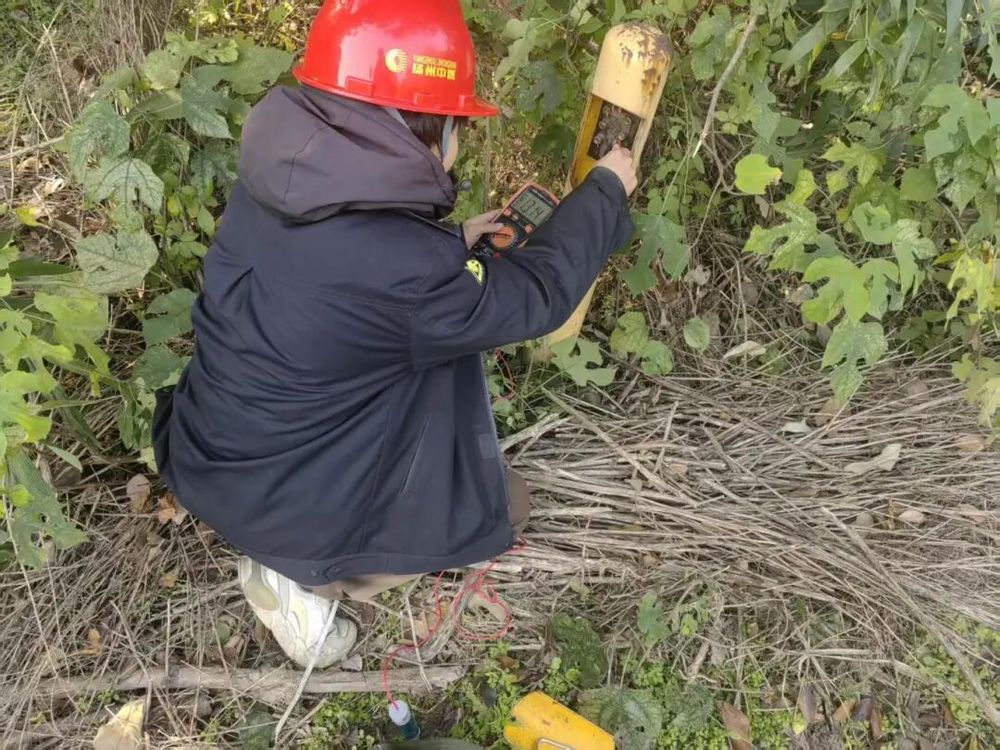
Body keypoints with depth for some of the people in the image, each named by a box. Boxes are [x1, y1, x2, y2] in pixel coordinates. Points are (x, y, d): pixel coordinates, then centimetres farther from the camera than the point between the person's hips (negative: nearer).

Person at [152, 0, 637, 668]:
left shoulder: (274, 186, -10)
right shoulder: (405, 270, -32)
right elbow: (538, 295, -14)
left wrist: (450, 243, 9)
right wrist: (607, 190, 0)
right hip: (279, 505, -7)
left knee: (432, 346, 19)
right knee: (502, 503, 12)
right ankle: (303, 577, 3)